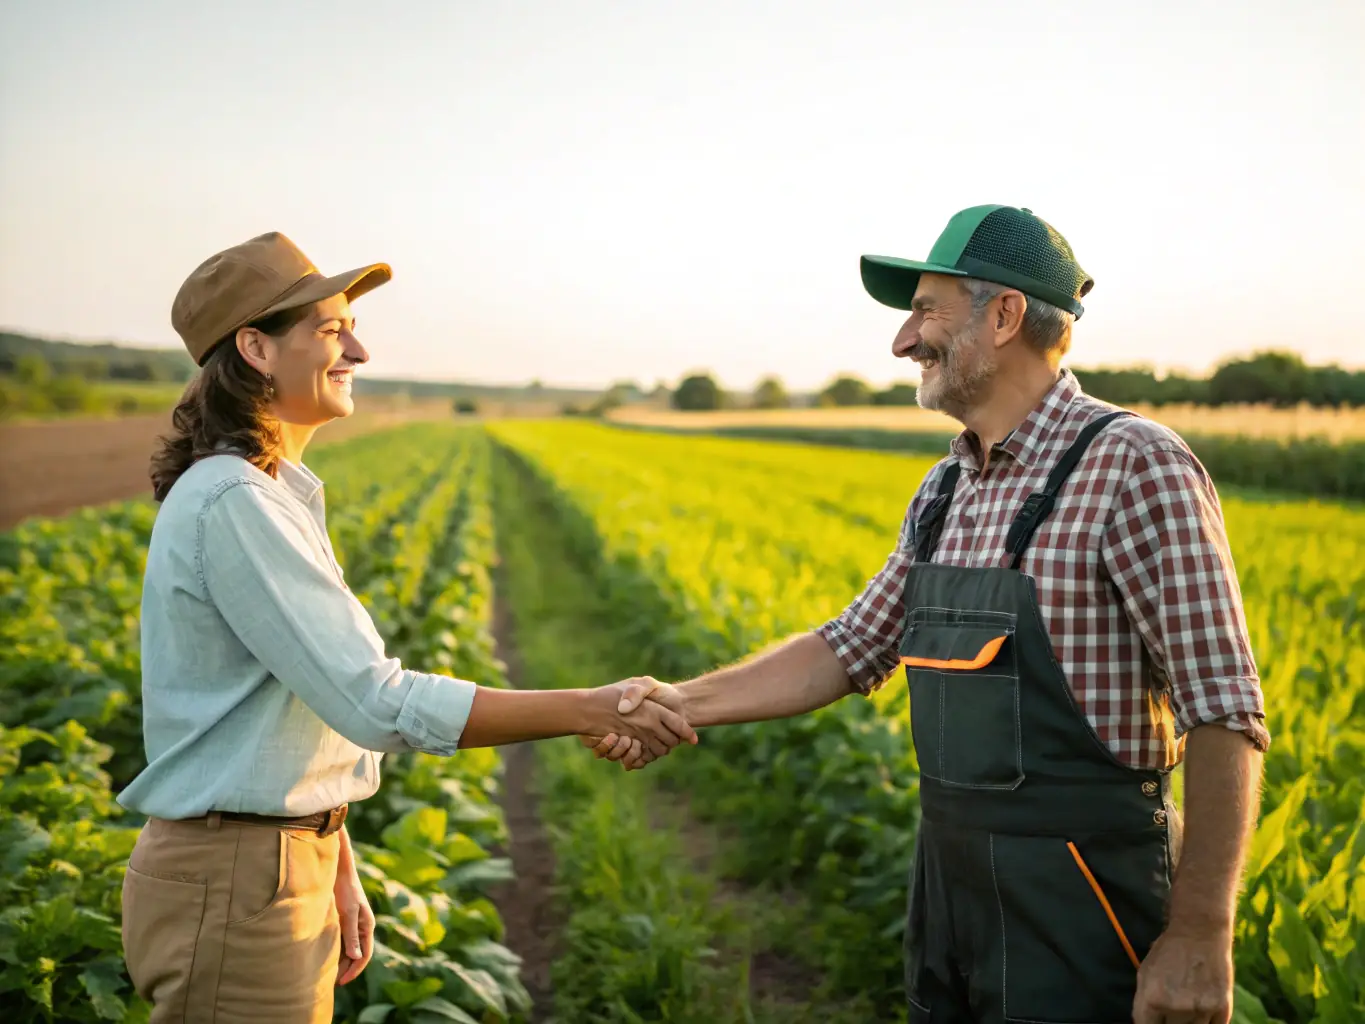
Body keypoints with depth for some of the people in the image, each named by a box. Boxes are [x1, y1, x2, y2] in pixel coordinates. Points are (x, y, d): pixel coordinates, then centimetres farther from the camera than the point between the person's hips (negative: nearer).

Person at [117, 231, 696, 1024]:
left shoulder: (274, 495, 10)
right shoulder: (234, 505, -21)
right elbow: (378, 705, -25)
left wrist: (336, 874, 15)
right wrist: (591, 710, -22)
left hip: (282, 868, 9)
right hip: (233, 889, -9)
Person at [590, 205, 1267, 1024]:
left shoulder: (1133, 466, -16)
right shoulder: (950, 488, 9)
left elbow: (1225, 712, -18)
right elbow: (855, 649, 13)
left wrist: (1200, 936, -19)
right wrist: (682, 702, 5)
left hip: (1078, 894, -8)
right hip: (951, 870, 8)